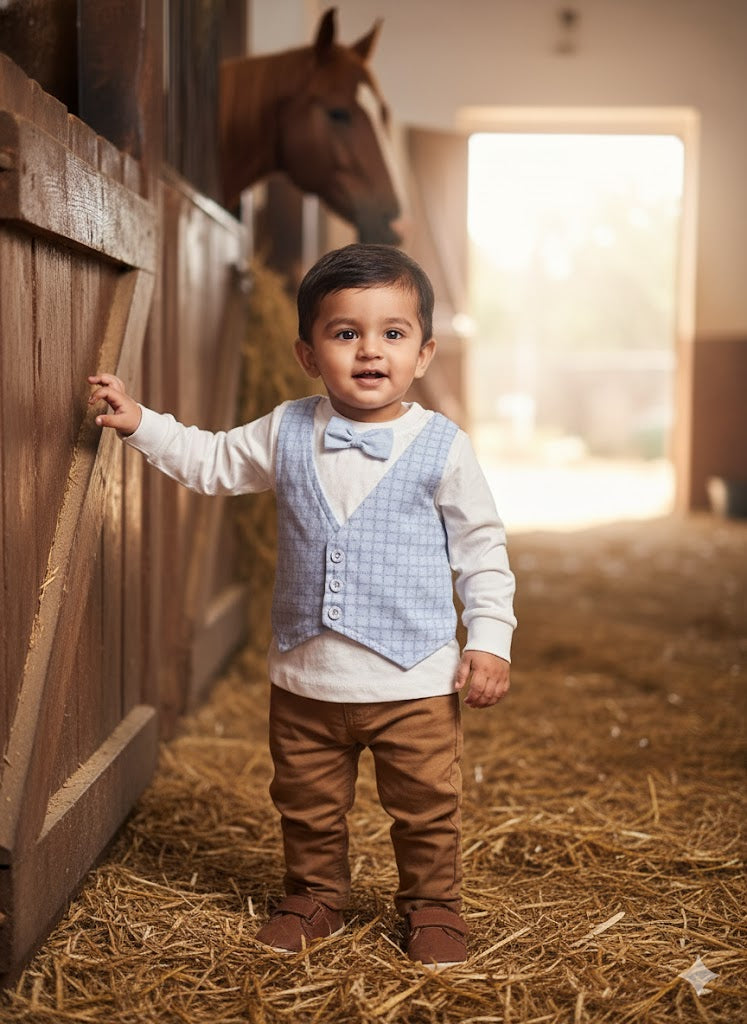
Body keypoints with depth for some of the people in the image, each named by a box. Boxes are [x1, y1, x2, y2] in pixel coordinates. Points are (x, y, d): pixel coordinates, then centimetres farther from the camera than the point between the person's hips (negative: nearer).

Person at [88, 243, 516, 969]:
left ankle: (432, 906, 32)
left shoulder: (441, 446, -7)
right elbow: (212, 463, 14)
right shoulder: (287, 433, 1)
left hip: (413, 682, -3)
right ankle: (314, 895, 40)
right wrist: (141, 423, 5)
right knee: (307, 806, 18)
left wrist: (489, 640, -7)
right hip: (304, 678, 3)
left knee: (426, 810, 10)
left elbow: (481, 548, -2)